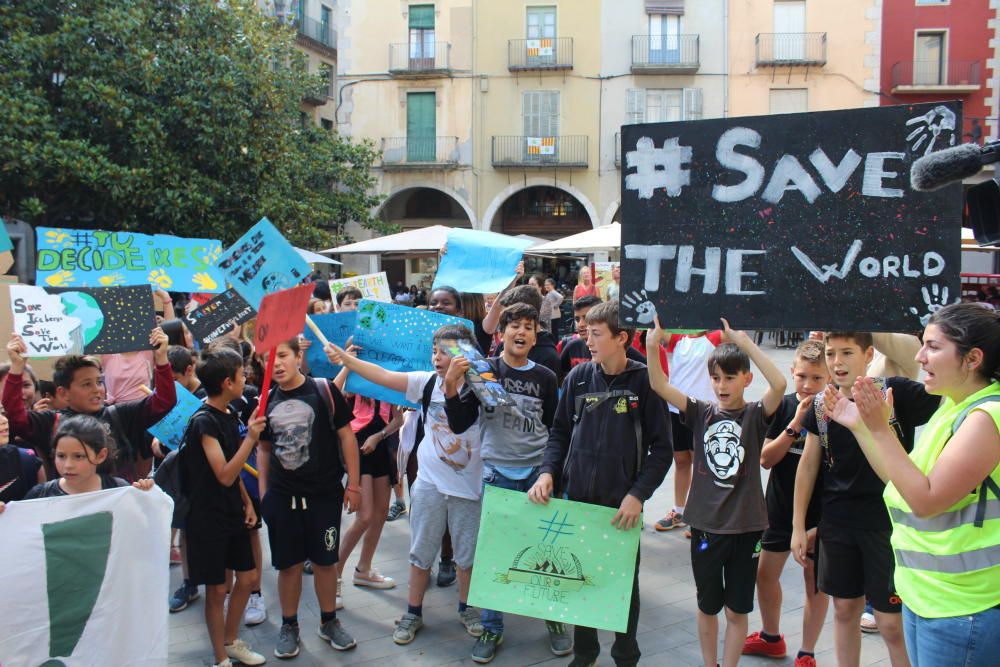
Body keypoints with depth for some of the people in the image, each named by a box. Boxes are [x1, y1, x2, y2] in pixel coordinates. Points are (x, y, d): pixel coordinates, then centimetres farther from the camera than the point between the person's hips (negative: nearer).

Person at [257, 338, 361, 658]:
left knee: (325, 560, 9)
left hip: (324, 494, -2)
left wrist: (353, 483, -6)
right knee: (288, 564, 9)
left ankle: (329, 621, 28)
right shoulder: (266, 401, 4)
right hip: (281, 496, 2)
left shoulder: (324, 390, -7)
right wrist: (263, 491, 10)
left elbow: (346, 435, -4)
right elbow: (264, 449, 14)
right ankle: (289, 626, 26)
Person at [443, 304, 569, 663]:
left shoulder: (545, 378, 3)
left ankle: (554, 619, 27)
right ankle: (491, 628, 21)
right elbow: (459, 425, -4)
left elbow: (555, 430, 10)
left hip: (539, 472, 1)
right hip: (497, 473, -1)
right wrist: (451, 387, -19)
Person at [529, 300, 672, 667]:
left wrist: (638, 494, -15)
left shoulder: (645, 382, -9)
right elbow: (559, 433, 9)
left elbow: (661, 448, -7)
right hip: (578, 498, 3)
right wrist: (548, 472, -6)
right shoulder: (578, 377, 1)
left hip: (622, 504, -3)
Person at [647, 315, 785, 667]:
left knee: (737, 610, 9)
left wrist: (743, 341, -30)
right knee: (707, 606, 16)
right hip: (705, 524, 2)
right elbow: (659, 386, -12)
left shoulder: (755, 415, -5)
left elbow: (779, 384, -25)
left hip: (745, 526, -2)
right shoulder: (700, 413, 0)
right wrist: (653, 344, -28)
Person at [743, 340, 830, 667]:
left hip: (819, 513, -3)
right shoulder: (784, 406, -5)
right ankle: (771, 637, 37)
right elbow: (766, 459, -10)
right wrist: (794, 425, -20)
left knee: (815, 580, 8)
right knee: (765, 573, 14)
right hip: (780, 508, 3)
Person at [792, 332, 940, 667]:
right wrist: (798, 526, 8)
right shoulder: (821, 406, 1)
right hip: (837, 523, 4)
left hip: (889, 522, -4)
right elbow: (808, 465, 8)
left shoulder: (896, 393, -11)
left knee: (892, 623, 2)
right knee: (844, 609, 15)